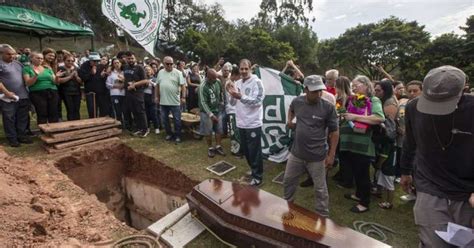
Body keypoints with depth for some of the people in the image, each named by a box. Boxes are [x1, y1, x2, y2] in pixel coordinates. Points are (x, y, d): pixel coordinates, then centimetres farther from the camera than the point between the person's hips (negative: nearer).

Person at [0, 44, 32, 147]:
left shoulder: (18, 64, 14)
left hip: (23, 96, 5)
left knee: (23, 118, 11)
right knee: (9, 119, 4)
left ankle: (22, 136, 21)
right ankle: (12, 138, 13)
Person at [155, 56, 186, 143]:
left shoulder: (178, 73, -6)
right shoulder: (160, 72, 8)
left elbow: (183, 86, -10)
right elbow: (157, 85, 14)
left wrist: (183, 97, -18)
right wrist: (156, 96, 12)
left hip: (175, 101, -4)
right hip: (163, 101, 5)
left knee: (177, 120, 3)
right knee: (164, 119, 14)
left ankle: (177, 135, 17)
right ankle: (169, 133, 30)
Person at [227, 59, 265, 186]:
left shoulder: (256, 82, -11)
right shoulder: (237, 83, 9)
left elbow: (257, 101, -20)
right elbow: (233, 103, 12)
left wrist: (241, 96, -28)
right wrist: (232, 95, -9)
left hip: (253, 124, -7)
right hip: (241, 123, 7)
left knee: (254, 151, 2)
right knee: (245, 150, 18)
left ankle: (258, 176, 17)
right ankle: (253, 170, 38)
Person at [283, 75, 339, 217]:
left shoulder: (328, 107, -15)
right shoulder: (297, 101, -5)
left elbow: (334, 132, -8)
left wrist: (331, 154, -9)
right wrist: (289, 120, 3)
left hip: (317, 157, -4)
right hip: (296, 153, 4)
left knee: (320, 188, 12)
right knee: (288, 180, 20)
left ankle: (323, 216, 34)